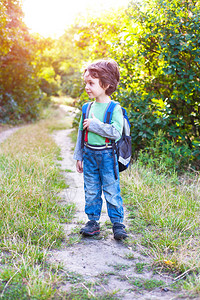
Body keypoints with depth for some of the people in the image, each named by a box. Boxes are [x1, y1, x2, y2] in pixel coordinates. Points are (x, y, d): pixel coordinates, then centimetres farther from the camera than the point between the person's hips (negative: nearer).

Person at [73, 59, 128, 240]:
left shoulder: (114, 109, -10)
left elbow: (116, 132, -20)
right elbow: (81, 133, 13)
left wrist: (95, 124, -19)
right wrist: (79, 156, 14)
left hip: (107, 155, -5)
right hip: (89, 154, 5)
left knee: (111, 191, 1)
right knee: (91, 191, 10)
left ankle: (118, 223, 13)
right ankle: (93, 221, 22)